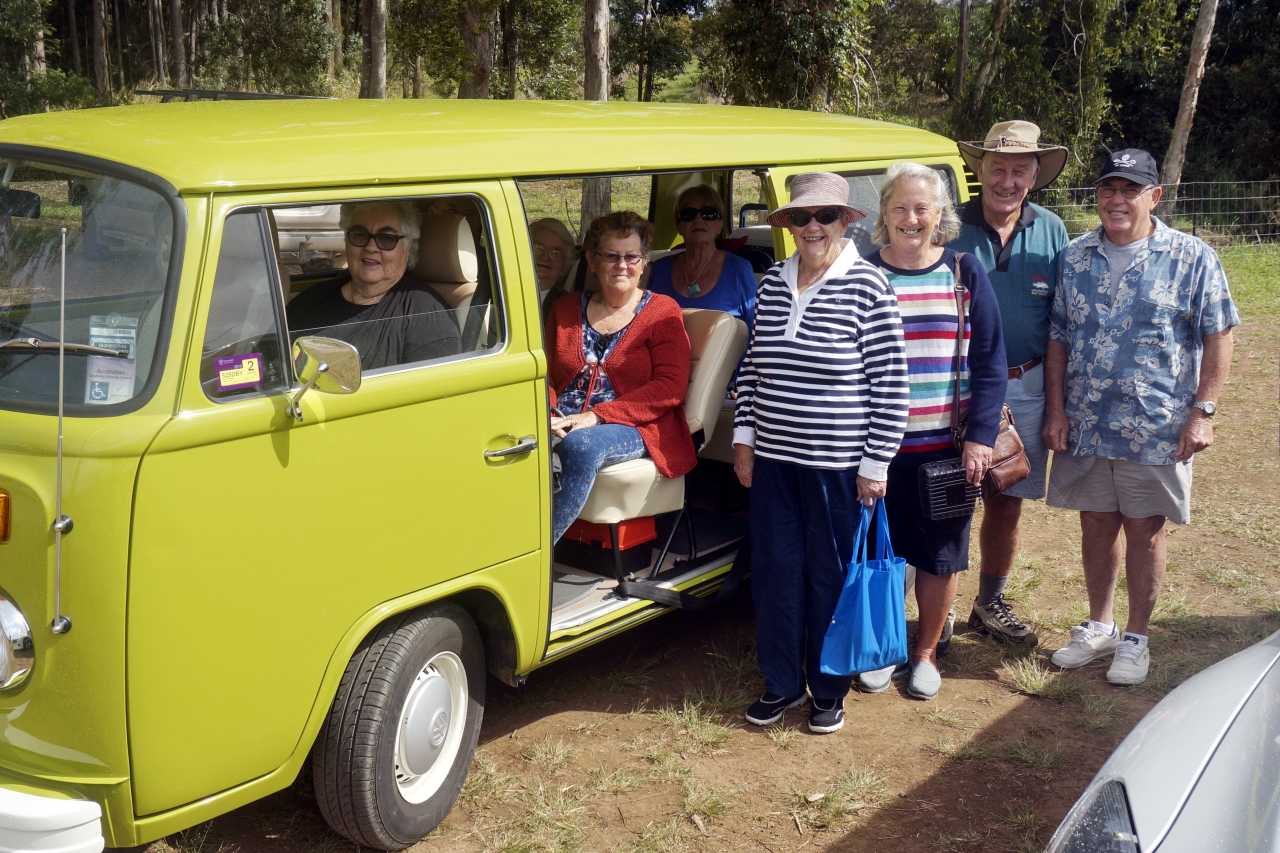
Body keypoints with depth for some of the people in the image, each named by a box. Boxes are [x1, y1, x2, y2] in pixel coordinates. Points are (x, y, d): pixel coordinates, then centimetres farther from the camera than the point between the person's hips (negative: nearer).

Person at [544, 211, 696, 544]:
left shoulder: (662, 311, 8)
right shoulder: (565, 310, 21)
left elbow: (670, 387, -4)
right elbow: (544, 375, 17)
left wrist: (597, 416, -13)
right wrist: (548, 415, -7)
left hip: (634, 428, -3)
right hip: (560, 427, 3)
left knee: (580, 445, -38)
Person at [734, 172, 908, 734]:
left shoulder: (867, 286, -10)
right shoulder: (772, 283, 6)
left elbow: (890, 385, -10)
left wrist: (876, 464, -11)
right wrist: (744, 438, 10)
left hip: (838, 465, -5)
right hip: (772, 459, 5)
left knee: (831, 577, 7)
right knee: (775, 572, 10)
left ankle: (829, 690, 24)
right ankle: (781, 683, 27)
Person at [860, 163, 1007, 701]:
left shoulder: (966, 274, 1)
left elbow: (989, 363, 1)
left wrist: (980, 437, -7)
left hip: (947, 446, 0)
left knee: (941, 555, 9)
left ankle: (925, 653, 28)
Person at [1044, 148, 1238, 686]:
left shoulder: (1192, 258, -5)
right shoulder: (1076, 258, 5)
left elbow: (1217, 338, -4)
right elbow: (1058, 339, 8)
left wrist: (1203, 411, -10)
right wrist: (1056, 411, 2)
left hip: (1157, 429, -3)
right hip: (1084, 425, 3)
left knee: (1144, 531, 7)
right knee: (1096, 526, 14)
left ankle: (1135, 638, 22)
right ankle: (1098, 626, 31)